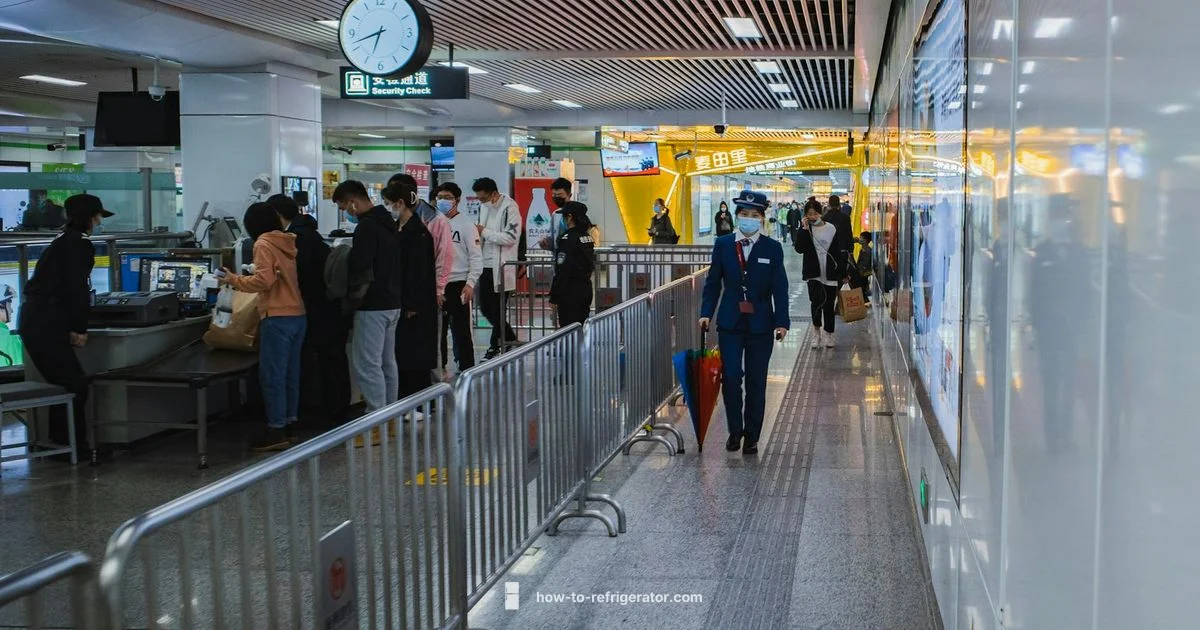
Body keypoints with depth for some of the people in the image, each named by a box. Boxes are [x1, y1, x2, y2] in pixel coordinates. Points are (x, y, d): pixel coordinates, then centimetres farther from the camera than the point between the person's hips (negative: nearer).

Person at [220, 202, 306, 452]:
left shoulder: (264, 244, -7)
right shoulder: (289, 241, 13)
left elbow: (264, 280, -17)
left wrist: (235, 280, -4)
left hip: (278, 317, -8)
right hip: (298, 316, 8)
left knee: (272, 376, -3)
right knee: (290, 374, 12)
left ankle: (276, 432, -1)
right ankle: (288, 426, 18)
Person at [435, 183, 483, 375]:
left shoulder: (465, 224, -3)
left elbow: (476, 257, -6)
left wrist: (470, 284, -15)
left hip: (458, 284, -4)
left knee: (461, 330, 0)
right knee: (436, 329, 12)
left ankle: (466, 370, 6)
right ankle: (439, 367, 24)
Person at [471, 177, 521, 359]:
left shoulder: (509, 207, -13)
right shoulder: (484, 206, 11)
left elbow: (511, 237, -20)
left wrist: (484, 232, -16)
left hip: (501, 266, -8)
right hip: (486, 264, 8)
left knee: (496, 309, 0)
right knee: (485, 307, 11)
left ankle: (496, 345, 13)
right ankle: (509, 338, 27)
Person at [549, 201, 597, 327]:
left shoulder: (567, 239, -15)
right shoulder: (587, 237, 9)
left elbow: (562, 271, -18)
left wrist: (554, 297, -14)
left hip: (571, 291, -8)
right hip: (586, 287, 8)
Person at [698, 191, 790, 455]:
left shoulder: (773, 248, -1)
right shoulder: (723, 244, 3)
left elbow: (779, 288, -3)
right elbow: (713, 282, 6)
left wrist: (782, 322, -10)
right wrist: (706, 313, -4)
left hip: (760, 324, 0)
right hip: (730, 322, 1)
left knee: (756, 382, 6)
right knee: (730, 377, -5)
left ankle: (751, 436, 17)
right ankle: (735, 430, 14)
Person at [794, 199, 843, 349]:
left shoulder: (831, 229, 3)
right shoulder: (806, 229, 3)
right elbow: (799, 249, -10)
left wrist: (842, 272, 4)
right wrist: (804, 229, -15)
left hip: (830, 273, 1)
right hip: (814, 273, -1)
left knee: (829, 304, 7)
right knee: (817, 299, -20)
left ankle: (828, 334, 21)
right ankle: (816, 329, -2)